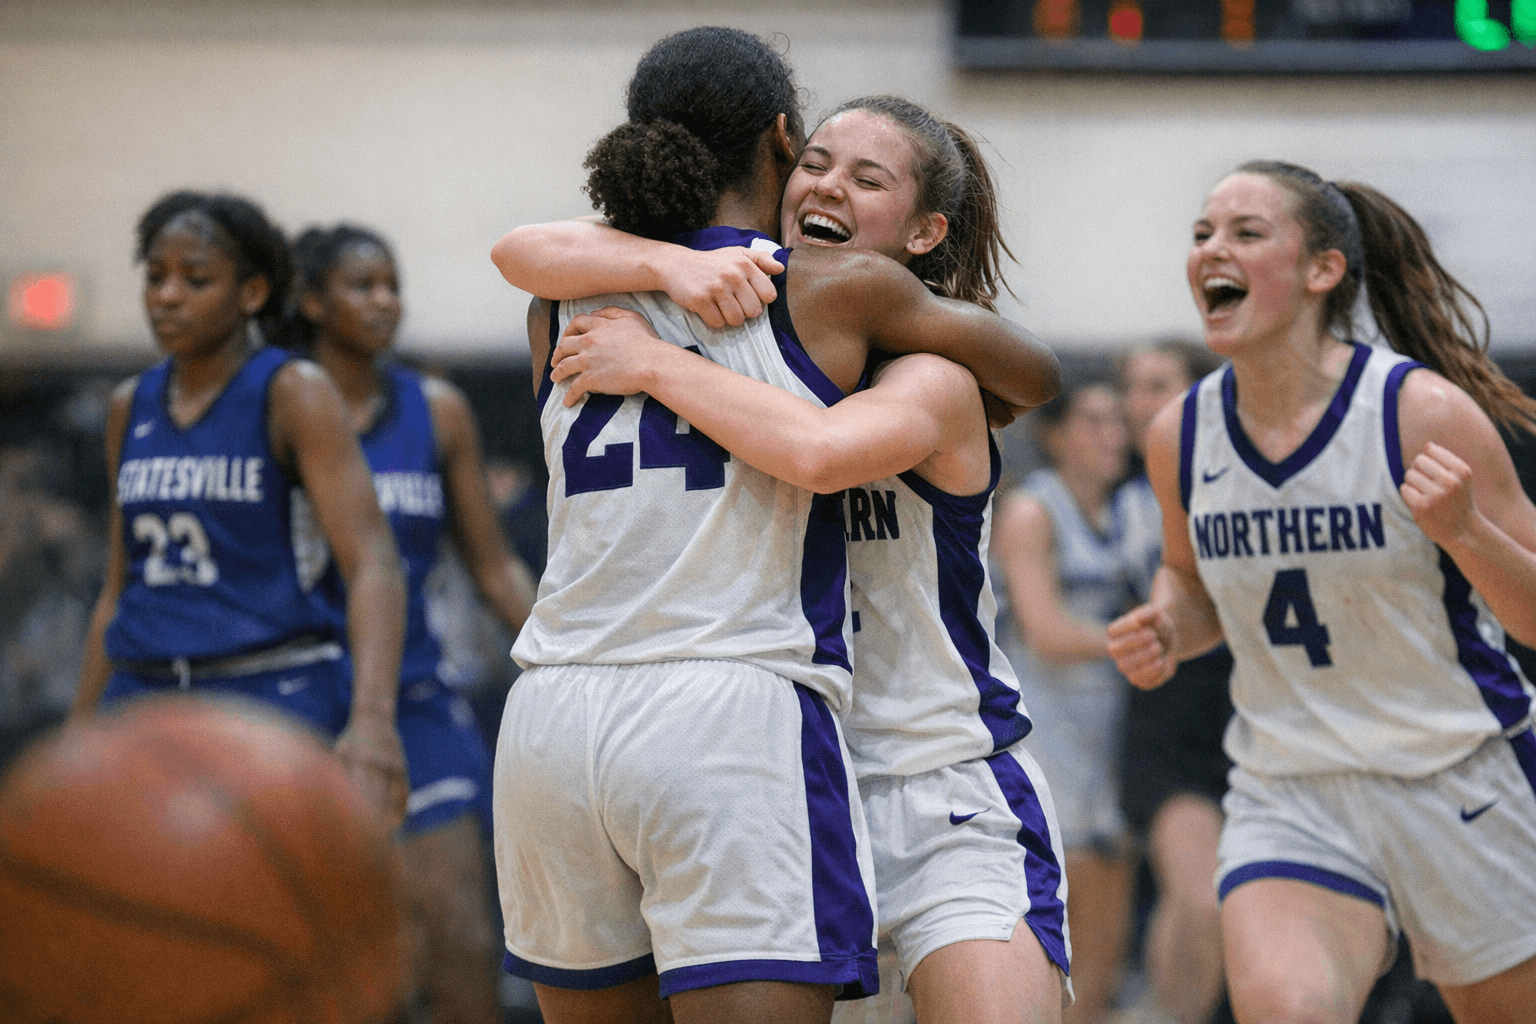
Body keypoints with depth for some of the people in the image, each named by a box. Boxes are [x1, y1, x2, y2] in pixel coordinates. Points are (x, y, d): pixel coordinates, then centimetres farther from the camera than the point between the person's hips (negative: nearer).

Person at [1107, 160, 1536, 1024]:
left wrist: (1463, 531, -27)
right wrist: (1165, 633, -2)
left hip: (1462, 783, -2)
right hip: (1288, 797, 2)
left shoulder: (1423, 411, -14)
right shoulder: (1180, 436, -1)